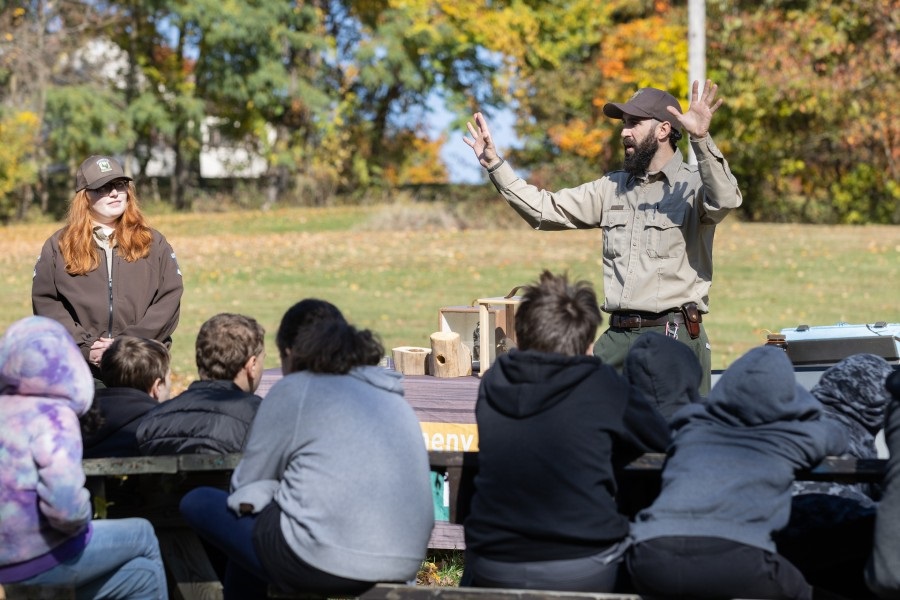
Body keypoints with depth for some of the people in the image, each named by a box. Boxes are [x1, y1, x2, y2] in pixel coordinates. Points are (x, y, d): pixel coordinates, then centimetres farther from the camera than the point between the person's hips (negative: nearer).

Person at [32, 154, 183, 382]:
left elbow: (170, 298, 3)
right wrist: (84, 346, -10)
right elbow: (44, 302, 3)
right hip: (80, 369, 0)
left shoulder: (153, 243, 10)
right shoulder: (58, 247, 9)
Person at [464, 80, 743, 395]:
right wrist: (494, 164, 13)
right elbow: (545, 209, 18)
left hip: (674, 338, -6)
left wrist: (701, 140, -37)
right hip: (617, 337, 6)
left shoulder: (693, 184, -3)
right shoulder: (613, 187, 16)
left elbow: (725, 200, -26)